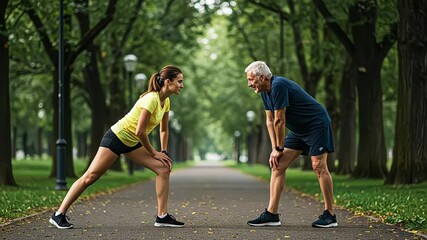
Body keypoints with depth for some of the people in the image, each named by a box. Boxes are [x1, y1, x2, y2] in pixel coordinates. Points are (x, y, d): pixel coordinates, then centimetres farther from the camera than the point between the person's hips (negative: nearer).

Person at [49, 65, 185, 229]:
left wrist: (164, 152, 10)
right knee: (90, 177, -7)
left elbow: (164, 129, 18)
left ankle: (162, 216, -2)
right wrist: (153, 153, -13)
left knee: (164, 169, -4)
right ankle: (58, 215, 0)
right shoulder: (151, 99, -24)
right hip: (116, 137, -9)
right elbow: (140, 131, -25)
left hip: (132, 143, 9)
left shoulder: (166, 101, 3)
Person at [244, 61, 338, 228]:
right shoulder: (265, 91, 4)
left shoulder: (278, 86, -25)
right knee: (277, 165, 0)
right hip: (299, 130, 9)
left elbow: (280, 121, -21)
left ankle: (330, 215, -6)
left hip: (317, 124, -9)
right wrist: (274, 149, 0)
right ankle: (271, 214, -1)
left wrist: (279, 149, -13)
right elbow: (270, 121, 8)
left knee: (318, 166, -14)